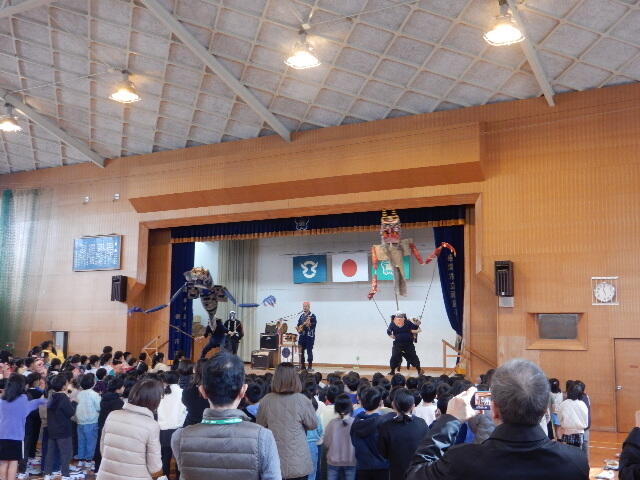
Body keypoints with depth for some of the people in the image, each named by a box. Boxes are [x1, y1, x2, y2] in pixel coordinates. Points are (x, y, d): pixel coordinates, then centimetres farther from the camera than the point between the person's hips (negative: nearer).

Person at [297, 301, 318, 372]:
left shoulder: (312, 316, -3)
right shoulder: (301, 316, 17)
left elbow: (314, 323, -15)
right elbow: (299, 324, 22)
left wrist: (309, 324, -32)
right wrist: (298, 328, 2)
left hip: (309, 336, -6)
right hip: (302, 336, 7)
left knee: (309, 351, -7)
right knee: (301, 351, 6)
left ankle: (310, 366, -2)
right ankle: (302, 366, 14)